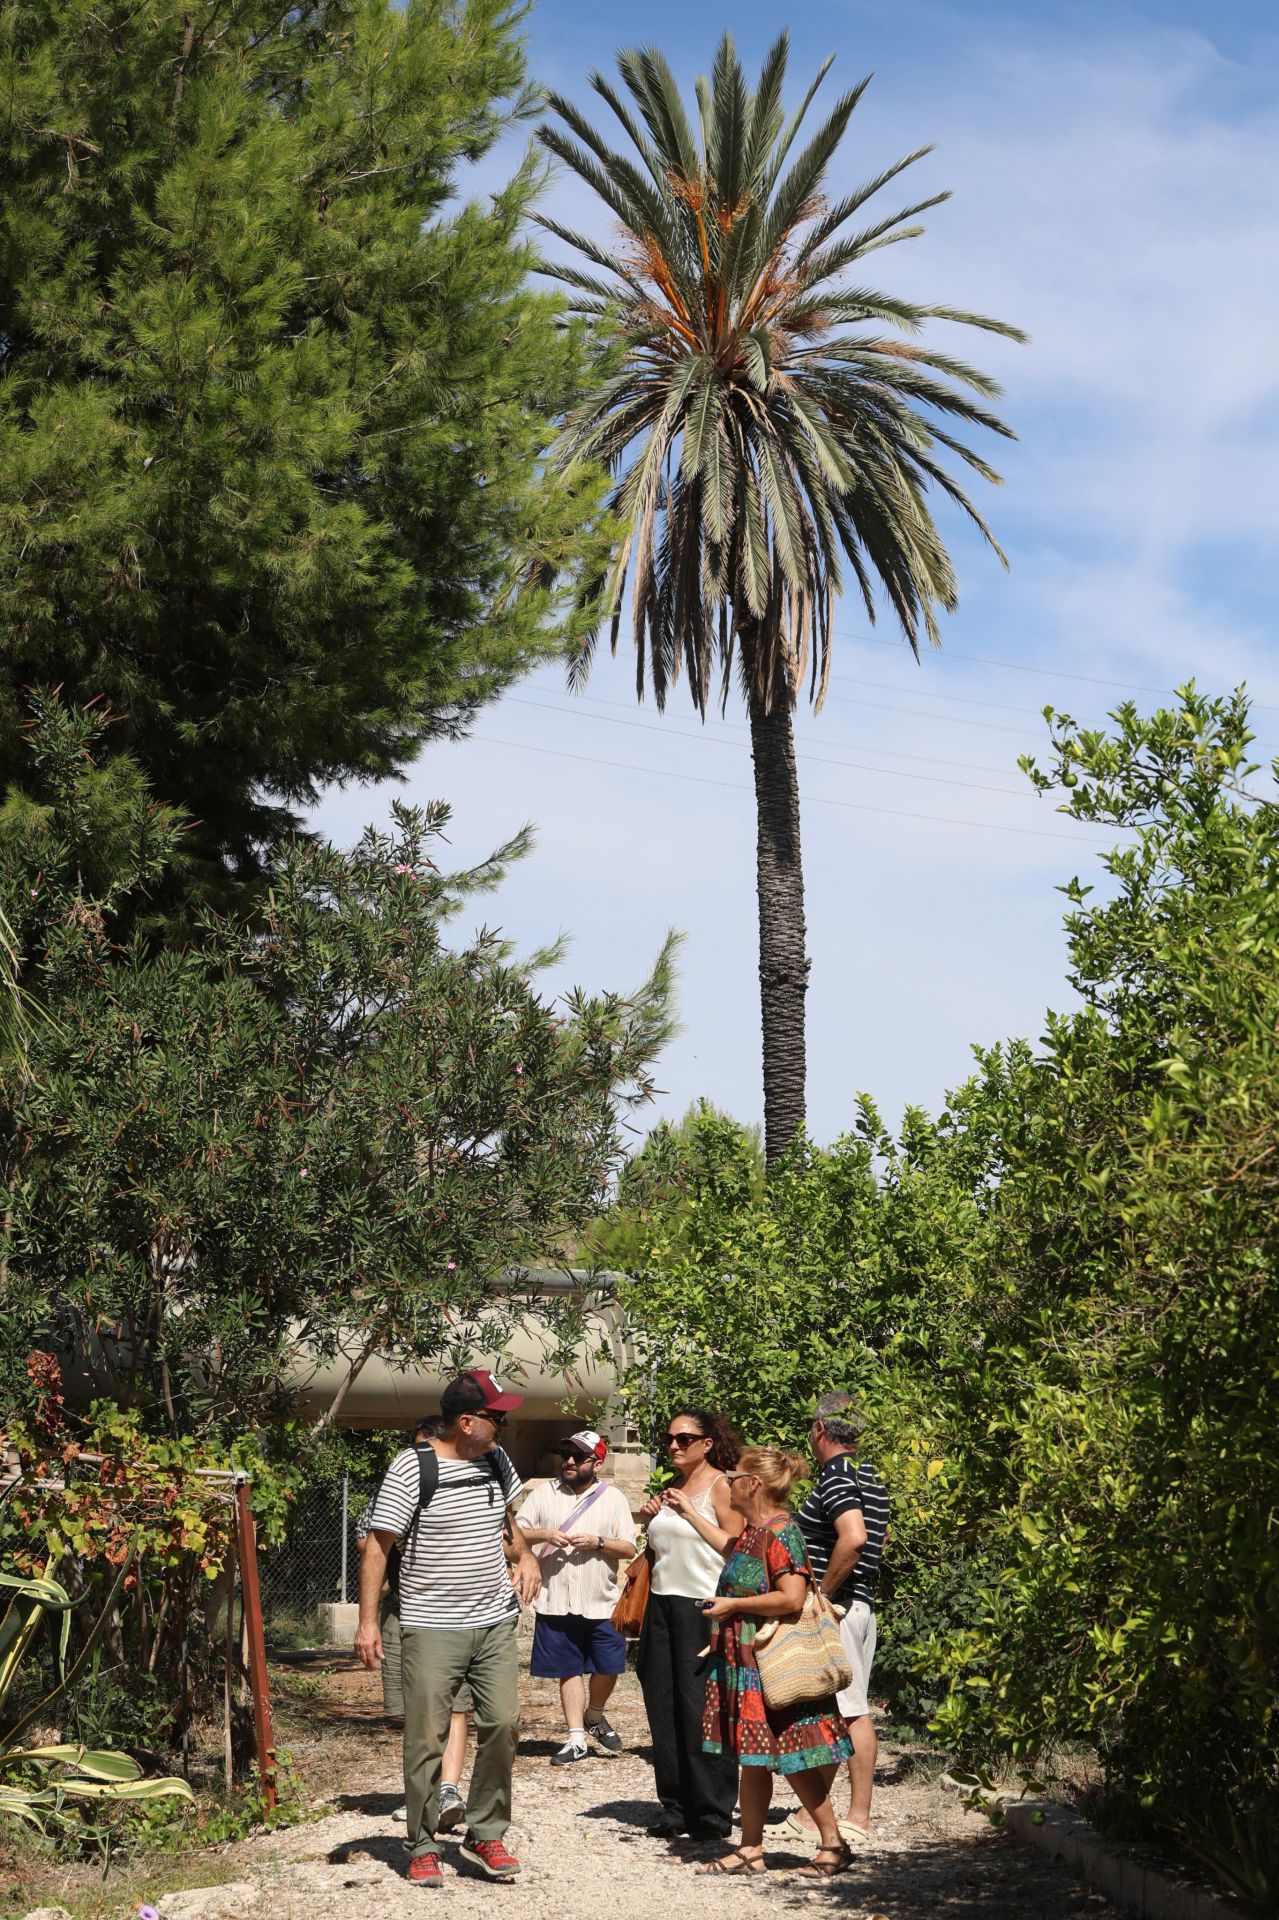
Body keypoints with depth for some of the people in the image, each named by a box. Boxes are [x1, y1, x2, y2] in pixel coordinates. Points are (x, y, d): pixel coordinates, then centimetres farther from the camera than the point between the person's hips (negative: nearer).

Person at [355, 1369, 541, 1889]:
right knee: (426, 1738, 0)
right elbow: (377, 1545, -10)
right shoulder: (412, 1467, -13)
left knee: (502, 1724, -1)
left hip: (495, 1623, 5)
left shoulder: (496, 1461, 6)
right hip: (431, 1628, -5)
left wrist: (525, 1555, 9)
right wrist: (368, 1621, -14)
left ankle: (485, 1836, 14)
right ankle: (423, 1848, 13)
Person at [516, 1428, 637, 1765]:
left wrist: (598, 1542, -16)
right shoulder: (544, 1493, 6)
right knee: (569, 1671, 5)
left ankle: (595, 1716, 29)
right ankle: (576, 1739, 12)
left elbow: (629, 1549, 1)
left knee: (608, 1667, 2)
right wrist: (543, 1535, -15)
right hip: (556, 1602, 0)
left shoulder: (612, 1498, 4)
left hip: (601, 1603, 0)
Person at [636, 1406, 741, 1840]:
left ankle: (713, 1814, -1)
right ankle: (675, 1806, 13)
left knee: (701, 1711, -7)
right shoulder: (671, 1489, 16)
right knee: (663, 1708, 6)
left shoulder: (720, 1486, -5)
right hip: (662, 1605, 7)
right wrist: (652, 1519, 6)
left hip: (702, 1607, -7)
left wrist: (690, 1512, -18)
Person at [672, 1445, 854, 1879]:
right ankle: (750, 1849, 19)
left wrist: (733, 1606, -18)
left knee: (790, 1758, -3)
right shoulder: (752, 1529, 11)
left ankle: (833, 1844, 7)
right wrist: (690, 1513, 39)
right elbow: (732, 1549, 36)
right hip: (744, 1661, 10)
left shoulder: (779, 1532, -18)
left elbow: (791, 1599, -27)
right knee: (752, 1760, 13)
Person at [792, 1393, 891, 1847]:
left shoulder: (835, 1477, -16)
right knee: (856, 1712, 9)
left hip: (833, 1609, -9)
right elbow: (879, 1537, 26)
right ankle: (859, 1817, 11)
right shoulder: (871, 1477, 13)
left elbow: (854, 1537, -30)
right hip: (864, 1605, 9)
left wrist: (822, 1592, -21)